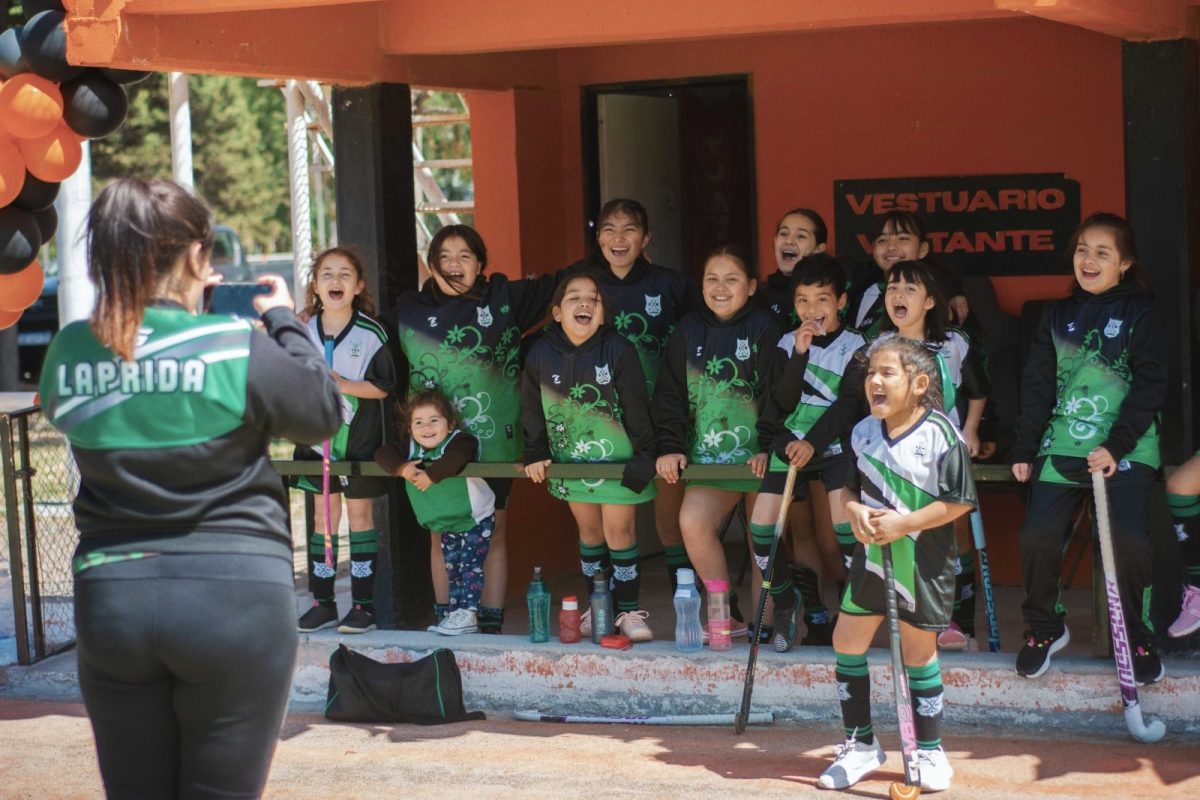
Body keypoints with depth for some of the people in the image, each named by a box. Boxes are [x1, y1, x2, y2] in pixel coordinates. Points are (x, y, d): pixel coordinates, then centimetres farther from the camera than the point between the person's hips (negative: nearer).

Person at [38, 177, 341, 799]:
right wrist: (285, 322, 16)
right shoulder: (239, 348, -12)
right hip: (235, 597, -3)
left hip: (110, 600, 4)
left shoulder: (68, 353, 0)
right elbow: (324, 415, 2)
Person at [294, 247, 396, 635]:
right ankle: (323, 603, 14)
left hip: (359, 438, -3)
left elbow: (383, 386, -10)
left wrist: (344, 385, -21)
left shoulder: (371, 333, -9)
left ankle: (363, 604, 8)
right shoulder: (303, 331, 2)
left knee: (359, 513, 3)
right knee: (325, 514, 8)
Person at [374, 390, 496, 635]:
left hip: (475, 519, -7)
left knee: (470, 566, -10)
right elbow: (384, 453, -12)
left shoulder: (460, 441, -22)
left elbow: (455, 459, -43)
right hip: (446, 525, 7)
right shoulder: (411, 447, -2)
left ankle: (468, 614, -11)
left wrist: (431, 475, -41)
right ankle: (455, 613, 18)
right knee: (452, 569, 12)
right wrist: (401, 467, -30)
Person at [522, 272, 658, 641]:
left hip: (617, 458, -3)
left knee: (619, 531, 1)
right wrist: (536, 455, 1)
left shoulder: (619, 350, -17)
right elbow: (532, 408, 3)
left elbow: (637, 406, -11)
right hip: (573, 461, 3)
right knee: (589, 531, 14)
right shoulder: (540, 354, -8)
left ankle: (629, 610, 12)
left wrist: (645, 455, -9)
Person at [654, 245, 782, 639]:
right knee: (693, 522, -17)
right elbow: (670, 394, 5)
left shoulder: (764, 328, -5)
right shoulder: (689, 330, 7)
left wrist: (768, 447, -17)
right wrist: (670, 446, -5)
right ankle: (728, 613, -3)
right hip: (709, 454, 3)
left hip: (759, 456, -3)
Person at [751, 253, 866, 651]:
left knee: (844, 522, -23)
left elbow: (849, 404, -9)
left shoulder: (855, 346, -1)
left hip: (835, 442, -3)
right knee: (761, 524, -9)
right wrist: (799, 355, -14)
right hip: (792, 442, 3)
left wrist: (813, 442, -20)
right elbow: (782, 402, -3)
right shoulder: (788, 343, 7)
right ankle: (785, 605, 9)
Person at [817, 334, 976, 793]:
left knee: (918, 649, 6)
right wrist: (855, 510, -9)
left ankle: (929, 751, 22)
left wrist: (903, 523, -20)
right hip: (872, 555, 5)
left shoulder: (940, 435, -15)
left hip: (924, 561, -5)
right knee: (847, 640, 5)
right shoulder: (862, 433, 2)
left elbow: (959, 501, -14)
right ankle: (861, 744, 20)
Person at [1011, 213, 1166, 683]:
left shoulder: (1139, 313, 1)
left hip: (1124, 449, -3)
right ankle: (1044, 628, 15)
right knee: (1037, 536, -5)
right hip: (1062, 446, 4)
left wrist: (1117, 445, -14)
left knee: (1129, 538, -14)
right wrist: (1024, 448, 7)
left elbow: (1150, 385, -5)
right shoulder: (1058, 315, 13)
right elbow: (1037, 384, 13)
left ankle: (1137, 638, 6)